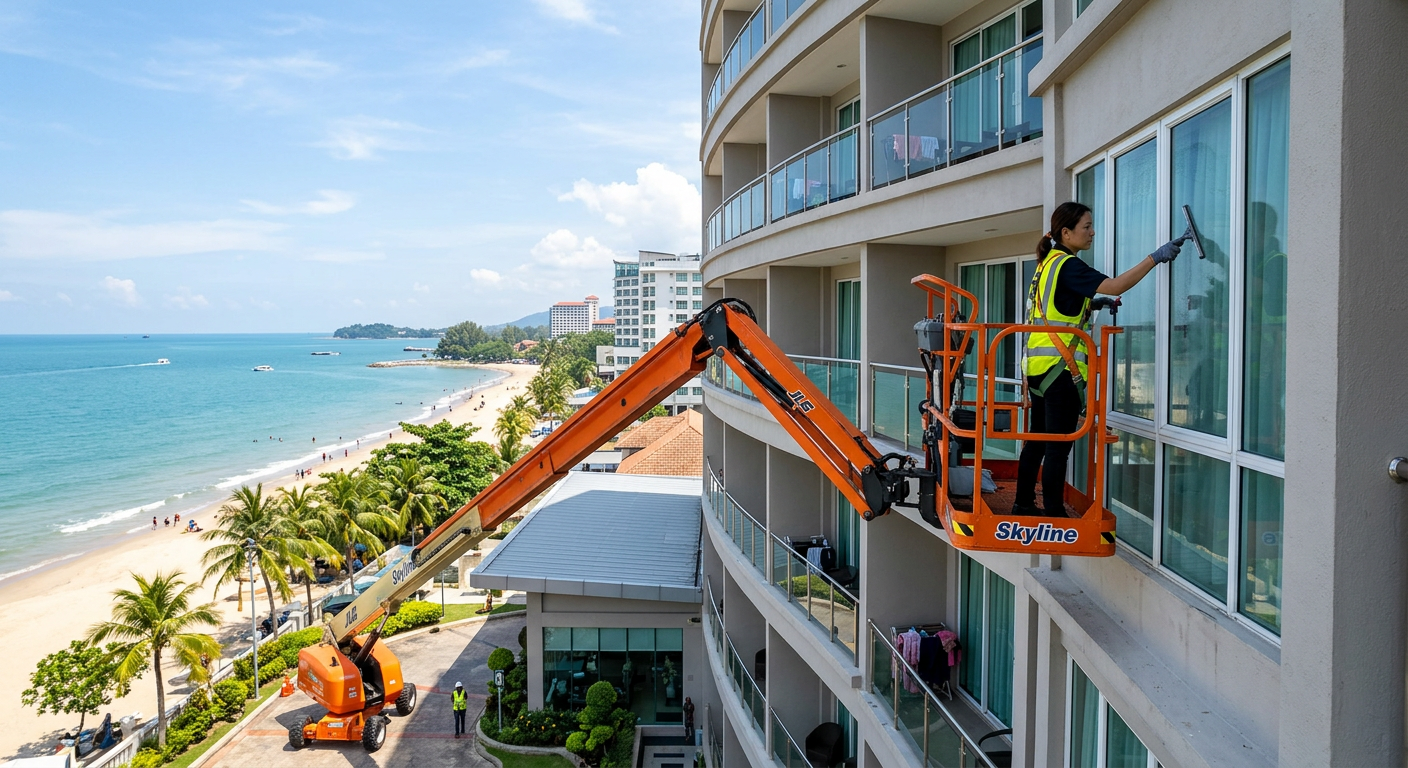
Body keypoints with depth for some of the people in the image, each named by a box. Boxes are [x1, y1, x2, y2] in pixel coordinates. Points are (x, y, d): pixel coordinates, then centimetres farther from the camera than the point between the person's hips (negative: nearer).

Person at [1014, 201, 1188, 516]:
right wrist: (1155, 257, -21)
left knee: (1038, 440, 15)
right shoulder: (1067, 265, -12)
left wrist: (1091, 304, 14)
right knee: (1058, 447, -4)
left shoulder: (1047, 263, 16)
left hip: (1038, 365, 9)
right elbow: (1115, 286, -22)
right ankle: (1054, 513, 2)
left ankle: (1024, 504, 22)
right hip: (1061, 368, -9)